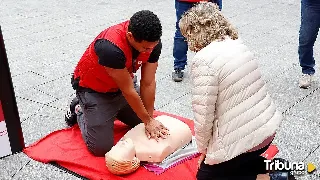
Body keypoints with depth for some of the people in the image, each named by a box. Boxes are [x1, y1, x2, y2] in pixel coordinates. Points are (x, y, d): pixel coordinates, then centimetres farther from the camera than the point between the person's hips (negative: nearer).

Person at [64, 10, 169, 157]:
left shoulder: (153, 42, -21)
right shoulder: (111, 47, -39)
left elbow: (148, 83, -14)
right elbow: (128, 90, -29)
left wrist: (150, 119, -14)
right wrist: (148, 121, -18)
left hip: (121, 84, 6)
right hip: (93, 89, -6)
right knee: (101, 148, -6)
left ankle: (113, 111, 27)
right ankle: (80, 111, 17)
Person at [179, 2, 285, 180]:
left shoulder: (203, 60, -20)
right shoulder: (238, 44, 4)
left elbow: (203, 116, -17)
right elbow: (237, 97, 7)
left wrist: (203, 148, 2)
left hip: (242, 139, -8)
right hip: (268, 127, 8)